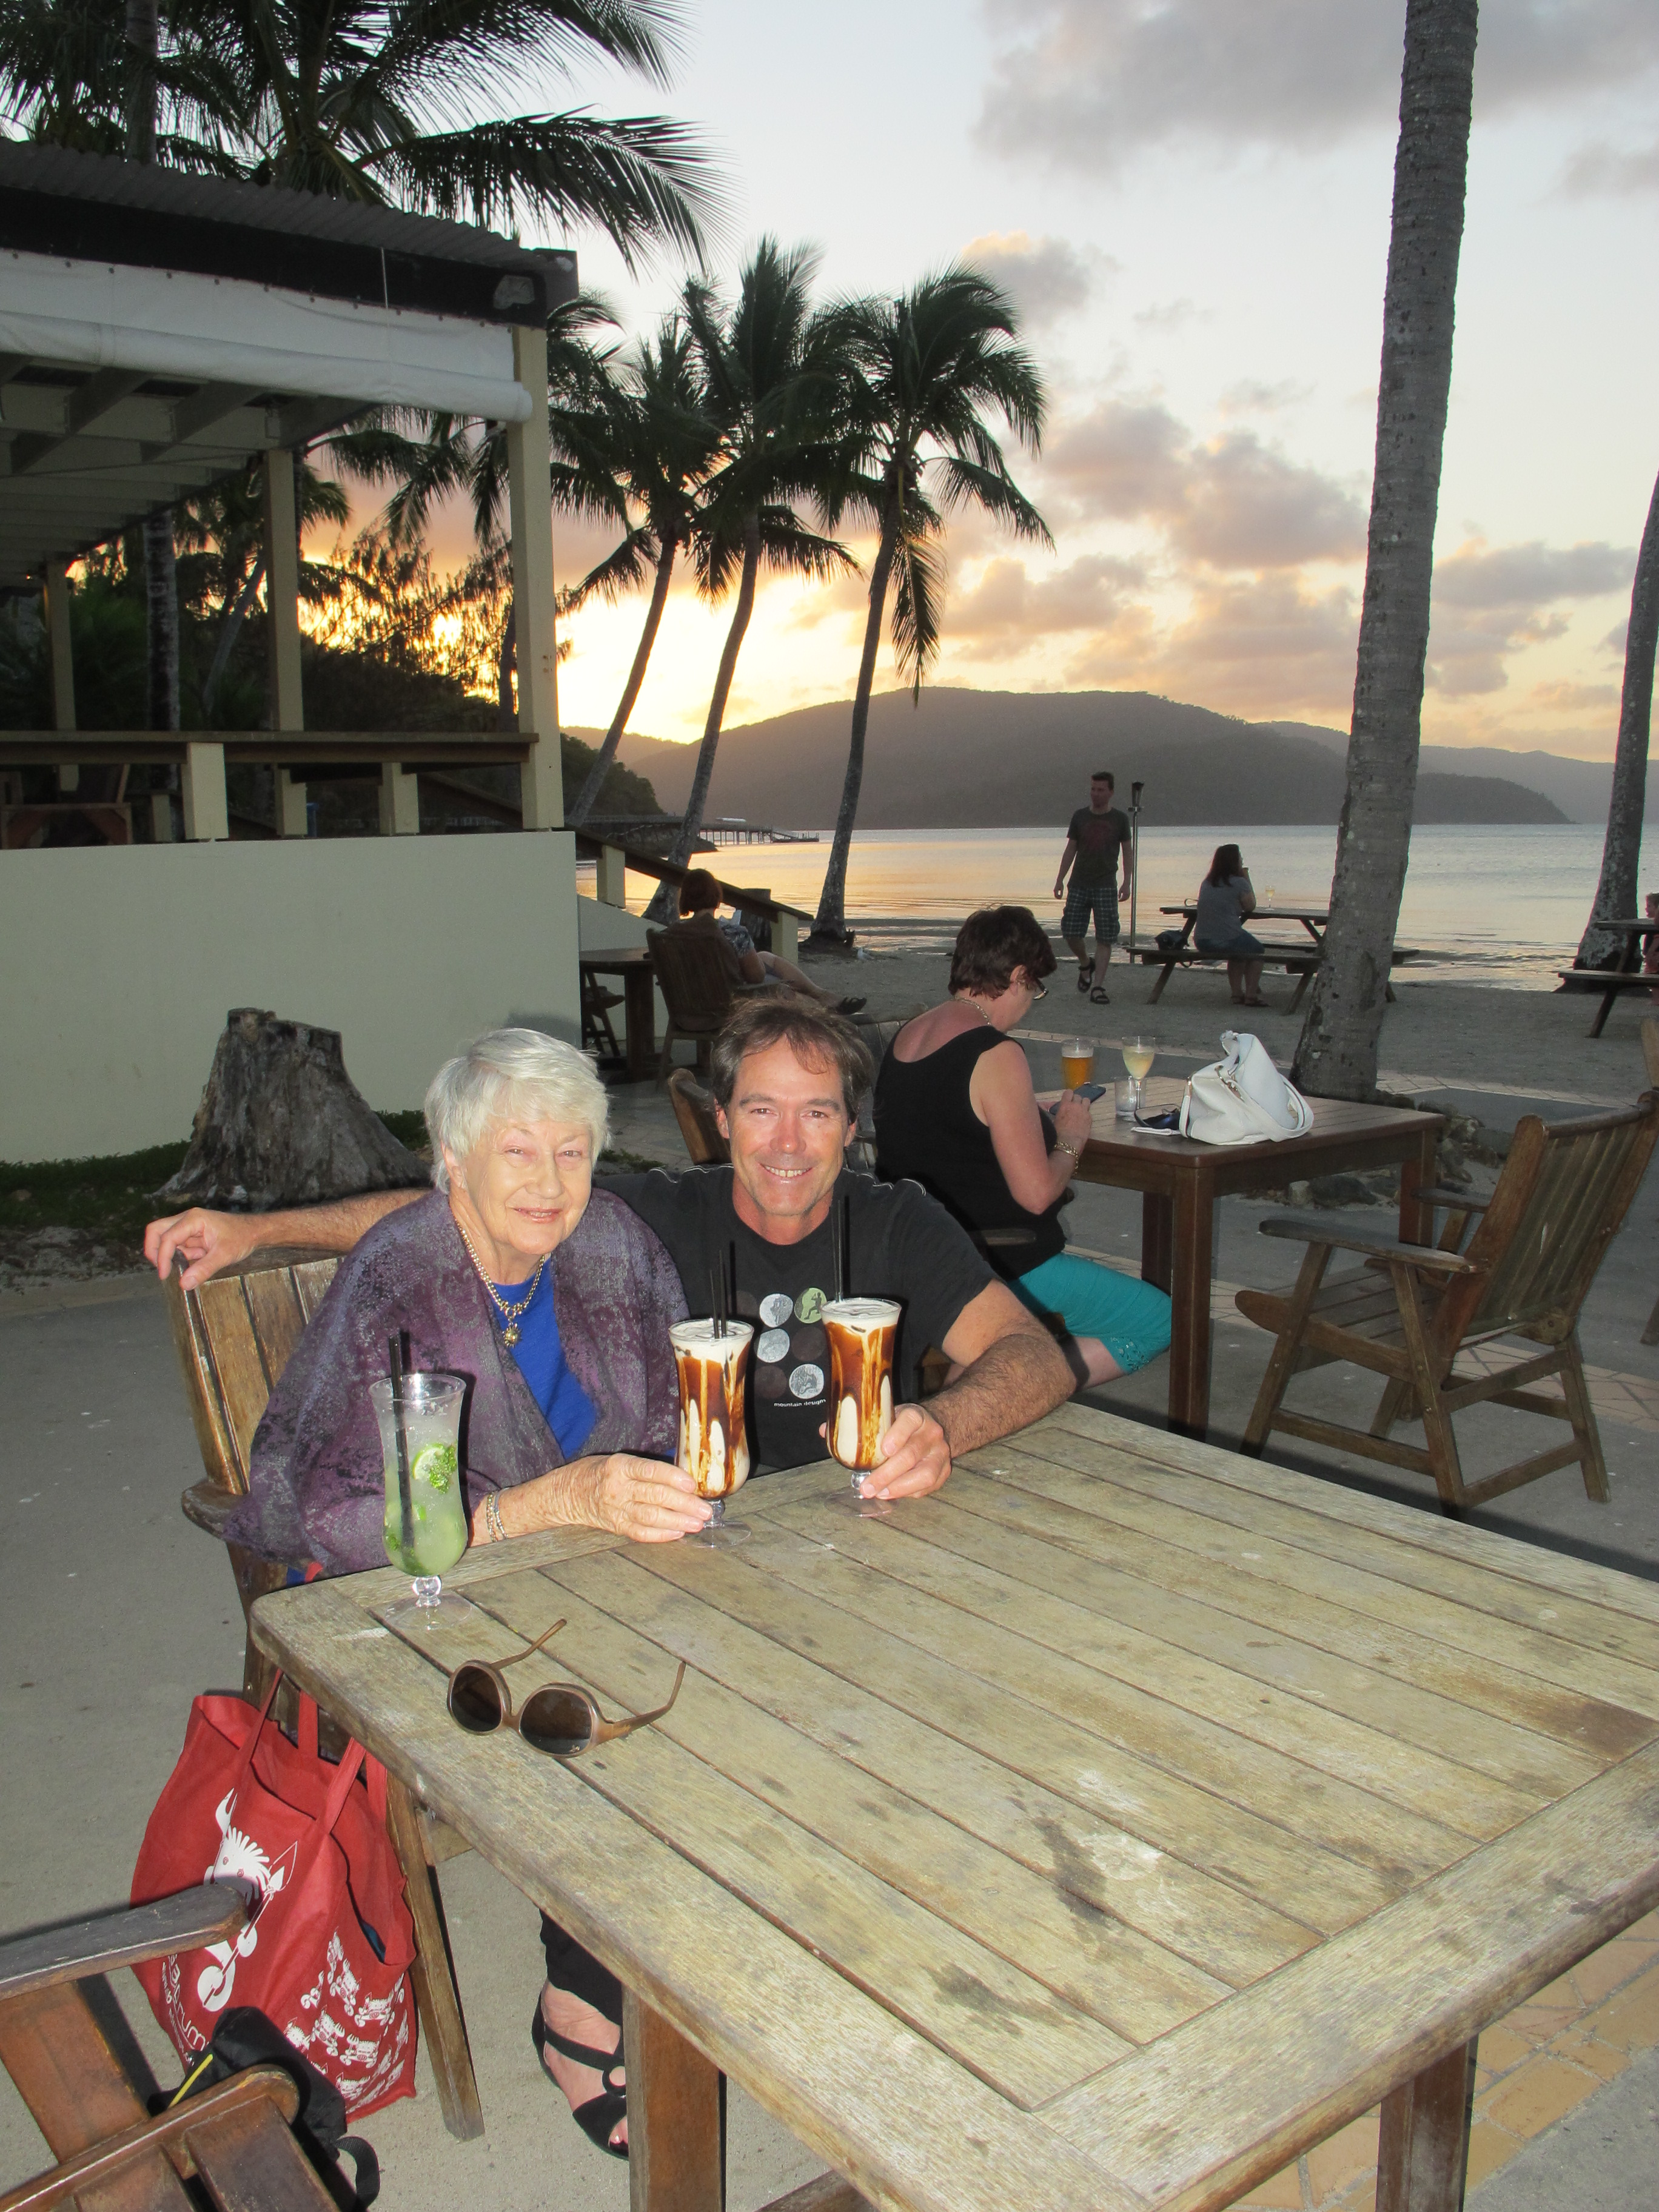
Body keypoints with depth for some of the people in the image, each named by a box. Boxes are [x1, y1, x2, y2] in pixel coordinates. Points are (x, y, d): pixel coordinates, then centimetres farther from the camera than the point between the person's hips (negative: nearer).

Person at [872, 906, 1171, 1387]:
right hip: (998, 1271, -9)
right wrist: (1070, 1139, 0)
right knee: (1161, 1320, 2)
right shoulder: (996, 1054, -20)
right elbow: (1036, 1193, -19)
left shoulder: (906, 1036, 6)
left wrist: (1041, 1125, 15)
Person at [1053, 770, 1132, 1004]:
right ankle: (1086, 965, 27)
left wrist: (1127, 882, -1)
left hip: (1106, 886, -2)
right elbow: (1071, 849, 11)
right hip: (1079, 884, 2)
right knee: (1071, 932, -2)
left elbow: (1127, 852, 8)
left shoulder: (1119, 818, 3)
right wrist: (1060, 879, 5)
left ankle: (1098, 987, -3)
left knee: (1105, 938, -6)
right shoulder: (1080, 816, 7)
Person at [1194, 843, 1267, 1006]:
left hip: (1202, 942, 6)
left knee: (1239, 951, 34)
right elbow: (1250, 907, 5)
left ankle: (1237, 994, 32)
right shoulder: (1239, 883, -8)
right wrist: (1247, 879, 8)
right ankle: (1251, 995, 15)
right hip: (1229, 940, -6)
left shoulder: (1206, 883, 11)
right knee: (1257, 951, 23)